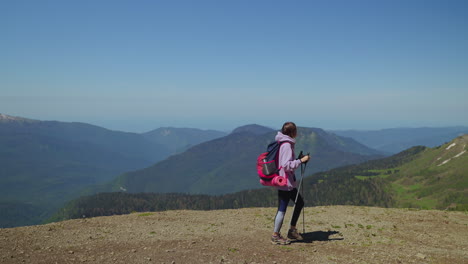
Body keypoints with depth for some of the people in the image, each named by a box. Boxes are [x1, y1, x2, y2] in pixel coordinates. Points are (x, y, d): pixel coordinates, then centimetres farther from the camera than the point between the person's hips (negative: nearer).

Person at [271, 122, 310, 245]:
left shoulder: (285, 143, 12)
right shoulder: (286, 145, -19)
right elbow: (286, 165, -25)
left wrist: (298, 160, 10)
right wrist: (301, 161, -20)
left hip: (289, 182, 11)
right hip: (285, 182, -11)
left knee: (299, 203, 18)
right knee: (282, 209, -1)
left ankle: (292, 230, 27)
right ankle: (275, 236, 11)